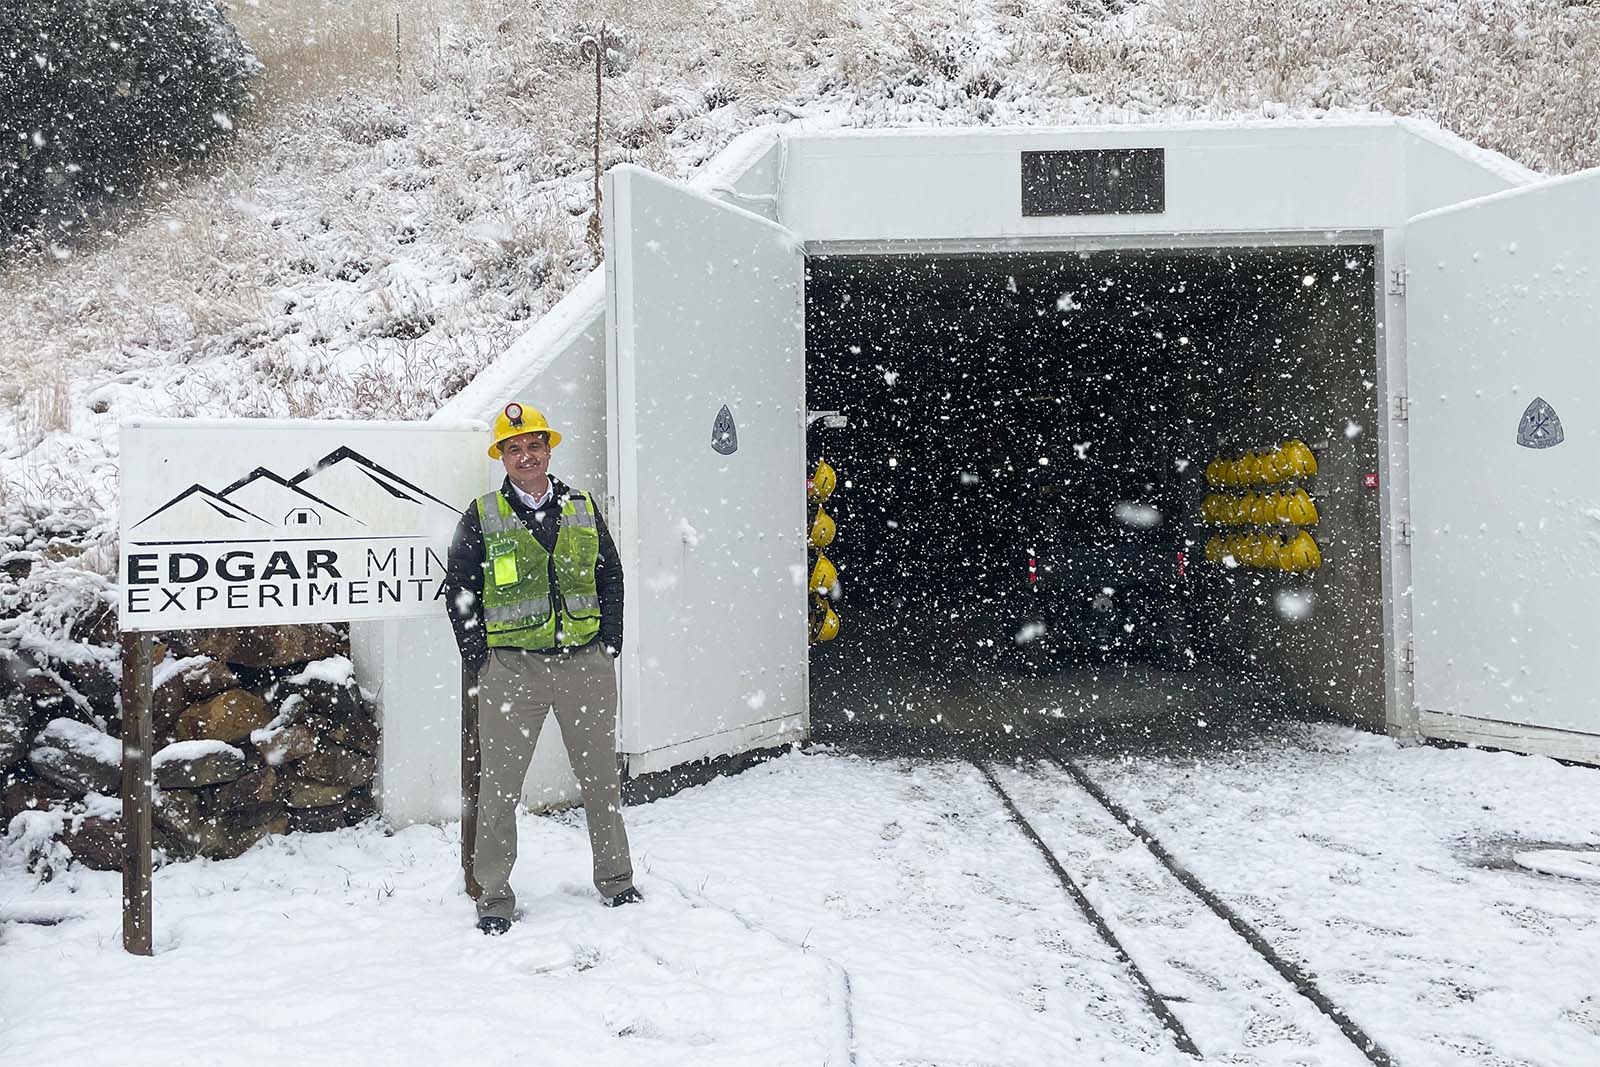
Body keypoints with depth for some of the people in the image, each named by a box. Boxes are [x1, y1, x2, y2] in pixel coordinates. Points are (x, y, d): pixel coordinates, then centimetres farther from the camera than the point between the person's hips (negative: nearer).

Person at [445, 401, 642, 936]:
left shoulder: (584, 509, 10)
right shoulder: (482, 517, 2)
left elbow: (611, 577, 14)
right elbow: (459, 590, 3)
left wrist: (610, 644, 6)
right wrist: (479, 659, -3)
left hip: (586, 664, 3)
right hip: (512, 667, -2)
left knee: (601, 776, 11)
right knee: (499, 785, 0)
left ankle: (615, 878, 27)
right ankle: (494, 896, 13)